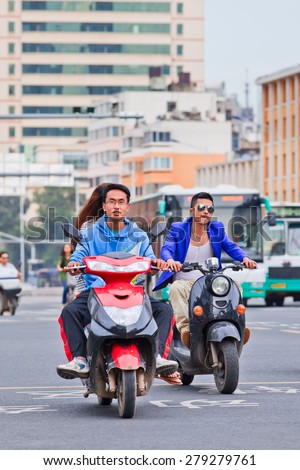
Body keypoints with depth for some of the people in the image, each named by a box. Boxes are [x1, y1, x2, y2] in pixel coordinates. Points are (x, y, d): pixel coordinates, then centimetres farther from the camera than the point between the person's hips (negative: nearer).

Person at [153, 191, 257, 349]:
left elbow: (231, 247, -2)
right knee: (176, 289, -36)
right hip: (184, 282, -3)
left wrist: (244, 258, -26)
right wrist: (170, 260, -37)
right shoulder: (178, 229, 5)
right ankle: (185, 327, -50)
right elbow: (166, 249, -12)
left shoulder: (217, 229, 12)